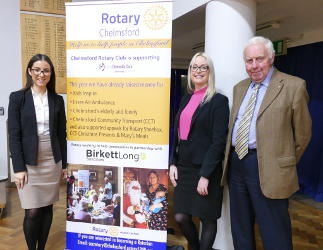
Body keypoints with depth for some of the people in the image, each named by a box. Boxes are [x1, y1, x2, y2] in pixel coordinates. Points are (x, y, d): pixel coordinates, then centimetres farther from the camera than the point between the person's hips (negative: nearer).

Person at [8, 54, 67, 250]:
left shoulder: (57, 100, 4)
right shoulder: (17, 97, -3)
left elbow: (62, 134, 7)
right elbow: (14, 135, -6)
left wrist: (64, 164, 7)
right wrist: (19, 167, -11)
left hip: (52, 162, 3)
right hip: (29, 163, -2)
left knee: (47, 208, 11)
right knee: (32, 212, 1)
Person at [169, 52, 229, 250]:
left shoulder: (219, 101, -8)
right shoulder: (186, 99, 11)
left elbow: (218, 141, -14)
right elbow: (178, 135, 12)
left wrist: (205, 175, -17)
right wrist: (173, 163, 3)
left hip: (205, 170, -6)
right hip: (183, 167, 6)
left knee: (207, 219, 9)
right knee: (181, 217, 12)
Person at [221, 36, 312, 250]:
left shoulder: (293, 86, -6)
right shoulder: (239, 88, 12)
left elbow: (302, 134, -1)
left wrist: (286, 164, 6)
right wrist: (234, 158, 13)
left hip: (268, 168, -5)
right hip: (236, 163, 6)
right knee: (240, 231, 19)